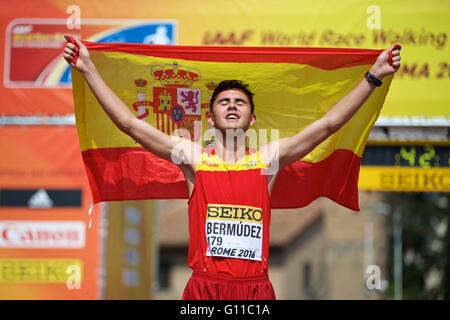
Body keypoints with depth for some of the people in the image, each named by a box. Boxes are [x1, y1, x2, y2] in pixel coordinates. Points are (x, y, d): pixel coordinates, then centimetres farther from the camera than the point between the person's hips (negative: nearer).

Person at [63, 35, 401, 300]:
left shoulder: (268, 159, 9)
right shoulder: (193, 157, 7)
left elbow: (328, 123, 9)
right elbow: (130, 124, 6)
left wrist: (373, 76, 7)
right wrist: (89, 69, 4)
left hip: (255, 287, 1)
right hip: (204, 286, 0)